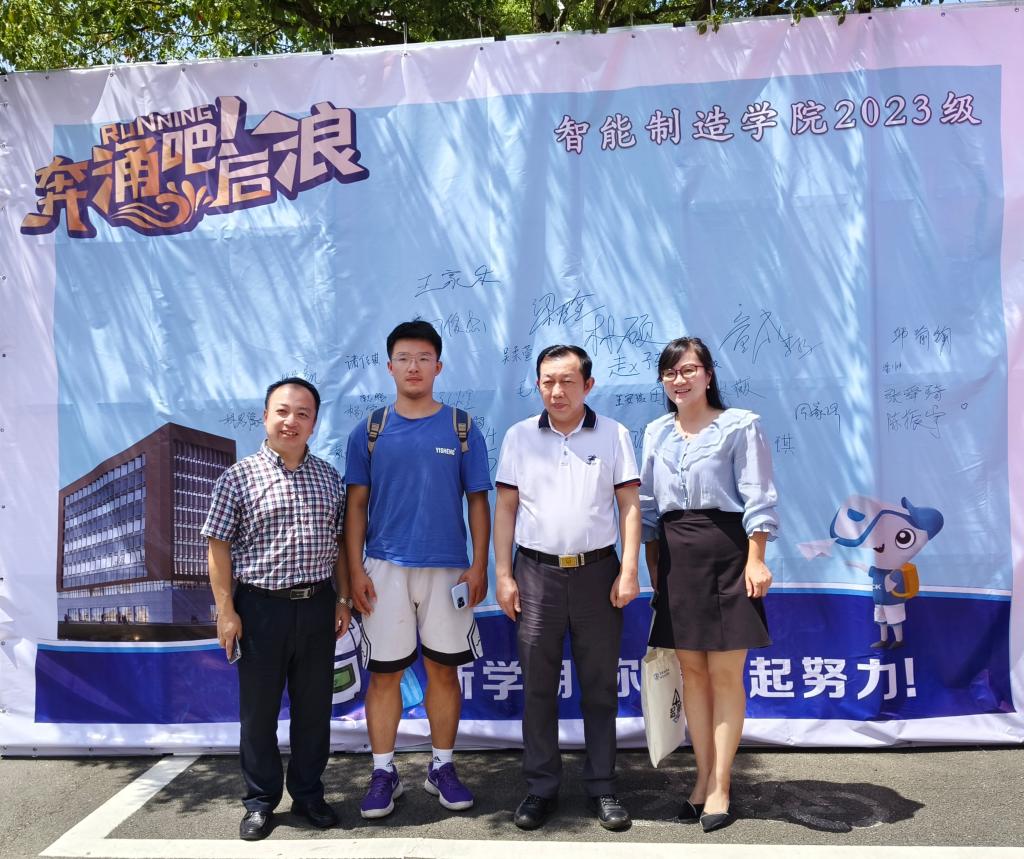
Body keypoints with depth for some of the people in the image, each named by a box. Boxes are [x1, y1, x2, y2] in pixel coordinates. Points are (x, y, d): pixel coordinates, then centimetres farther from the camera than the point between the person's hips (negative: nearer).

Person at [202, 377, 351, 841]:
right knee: (258, 709, 10)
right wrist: (226, 611, -8)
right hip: (261, 607, -2)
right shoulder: (239, 477, -4)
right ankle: (260, 801, 27)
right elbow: (218, 547, -4)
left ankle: (308, 793, 30)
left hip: (317, 606, 3)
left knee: (314, 706, 12)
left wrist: (342, 599, 8)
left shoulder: (329, 477, 6)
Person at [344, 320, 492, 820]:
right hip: (385, 568, 0)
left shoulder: (462, 429, 2)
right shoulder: (370, 432, 3)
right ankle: (384, 772, 21)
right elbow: (356, 506, 4)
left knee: (444, 668, 9)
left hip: (448, 569, 0)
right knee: (384, 671, 6)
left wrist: (479, 566, -4)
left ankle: (442, 767, 25)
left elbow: (478, 501, 3)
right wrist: (356, 570, -4)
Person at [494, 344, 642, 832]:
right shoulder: (519, 437, 4)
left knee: (600, 686, 8)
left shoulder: (614, 435, 2)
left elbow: (629, 505, 2)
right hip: (537, 572, 1)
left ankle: (602, 788, 21)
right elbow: (505, 508, 5)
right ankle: (541, 788, 21)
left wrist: (629, 570, -6)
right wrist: (503, 575, -1)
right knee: (537, 686, 7)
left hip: (597, 571, 0)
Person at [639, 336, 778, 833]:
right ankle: (704, 777, 22)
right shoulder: (656, 433, 11)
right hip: (676, 555, 5)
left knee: (725, 674, 1)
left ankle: (720, 785, 13)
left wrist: (755, 560, -13)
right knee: (692, 672, 10)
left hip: (725, 550, -4)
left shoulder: (739, 426, -2)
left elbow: (757, 499, -6)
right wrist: (653, 565, 12)